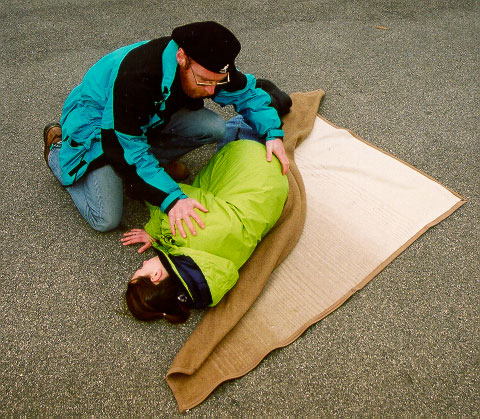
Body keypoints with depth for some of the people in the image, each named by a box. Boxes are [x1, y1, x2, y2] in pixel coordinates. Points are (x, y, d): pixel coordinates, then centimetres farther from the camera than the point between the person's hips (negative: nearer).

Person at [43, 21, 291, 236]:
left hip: (152, 116, 5)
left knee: (213, 127, -21)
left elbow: (249, 92, -4)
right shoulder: (135, 76, -41)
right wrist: (172, 199, -44)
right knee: (106, 220, -12)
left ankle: (157, 158, 5)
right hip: (95, 122, -5)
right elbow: (126, 151, -36)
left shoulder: (208, 65, -20)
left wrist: (273, 133, -20)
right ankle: (57, 147, 11)